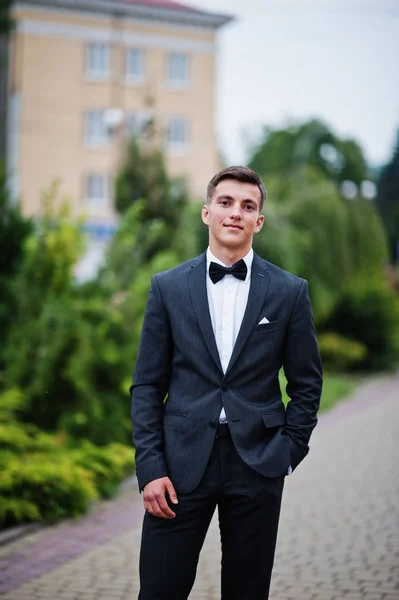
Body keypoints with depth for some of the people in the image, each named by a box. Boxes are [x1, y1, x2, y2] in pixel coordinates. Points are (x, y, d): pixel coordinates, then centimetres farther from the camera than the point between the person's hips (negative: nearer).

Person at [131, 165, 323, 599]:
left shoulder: (289, 292, 4)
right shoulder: (168, 287, 4)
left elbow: (306, 384, 9)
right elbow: (147, 384, 4)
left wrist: (287, 454, 0)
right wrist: (150, 467, -4)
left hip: (257, 464, 0)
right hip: (182, 461, 0)